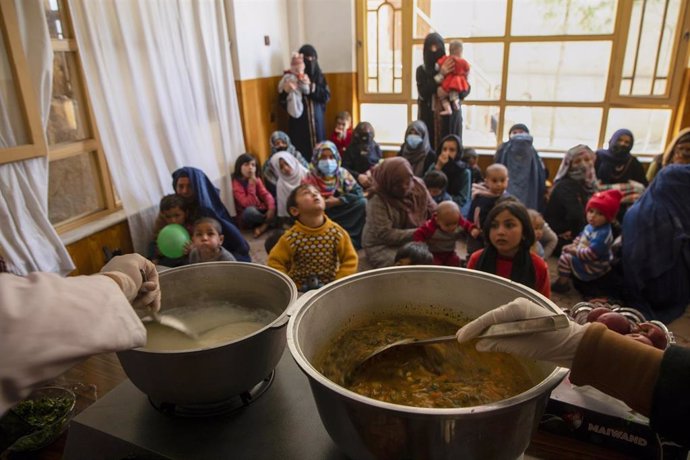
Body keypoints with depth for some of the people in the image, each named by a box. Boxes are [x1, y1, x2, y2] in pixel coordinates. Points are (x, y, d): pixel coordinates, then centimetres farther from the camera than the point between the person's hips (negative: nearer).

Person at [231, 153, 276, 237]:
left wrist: (271, 208, -28)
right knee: (250, 210, -40)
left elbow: (266, 194, -9)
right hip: (246, 216, -5)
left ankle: (264, 226, -20)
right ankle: (270, 222, -12)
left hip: (261, 211, 5)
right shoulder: (236, 183, -16)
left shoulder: (257, 179, 2)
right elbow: (248, 204, -25)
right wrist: (252, 184, -29)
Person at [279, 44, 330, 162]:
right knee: (302, 152, -6)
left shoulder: (319, 75, 7)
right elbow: (283, 101, -8)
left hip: (316, 120, 3)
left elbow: (327, 96, -1)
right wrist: (287, 90, -29)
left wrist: (313, 88, -15)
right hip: (299, 121, -3)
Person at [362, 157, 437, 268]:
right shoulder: (377, 200, -22)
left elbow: (433, 210, 5)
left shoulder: (418, 186, -3)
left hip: (415, 242, 6)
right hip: (384, 247, -6)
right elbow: (385, 234, -25)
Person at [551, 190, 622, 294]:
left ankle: (562, 282, -2)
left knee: (565, 258, -17)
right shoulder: (591, 226, -1)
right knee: (565, 251, 22)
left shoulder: (603, 234, -34)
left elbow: (590, 253, -38)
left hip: (594, 267, -11)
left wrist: (574, 251, -24)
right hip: (584, 257, 11)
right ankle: (564, 277, 27)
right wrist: (573, 246, -2)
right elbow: (581, 237, 16)